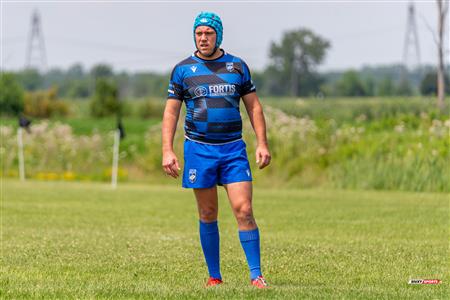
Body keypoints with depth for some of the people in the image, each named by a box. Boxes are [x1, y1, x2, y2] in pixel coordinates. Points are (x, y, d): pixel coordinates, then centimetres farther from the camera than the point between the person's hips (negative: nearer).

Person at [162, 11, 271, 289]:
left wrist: (262, 144, 1)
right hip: (199, 149, 0)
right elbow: (171, 112, 5)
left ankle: (256, 275, -8)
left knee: (244, 210, -10)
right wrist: (167, 151, -5)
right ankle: (214, 276, 13)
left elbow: (254, 106, 10)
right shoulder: (183, 70, 4)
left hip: (233, 148, 0)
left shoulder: (237, 66, 7)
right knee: (208, 215, 4)